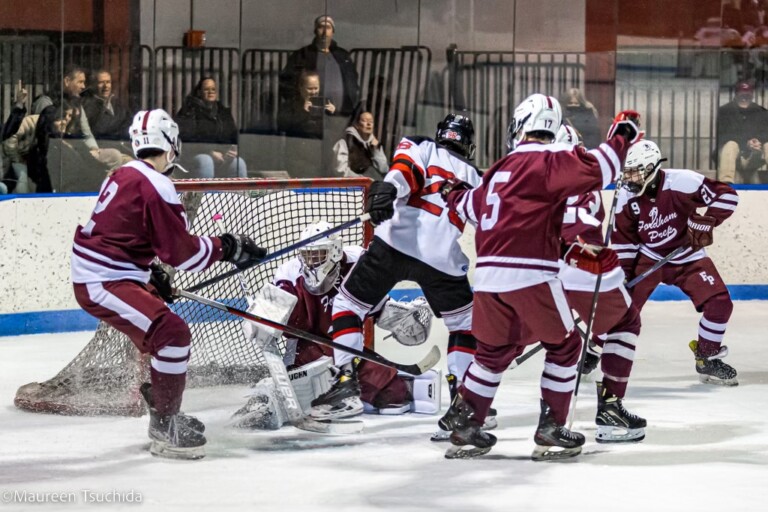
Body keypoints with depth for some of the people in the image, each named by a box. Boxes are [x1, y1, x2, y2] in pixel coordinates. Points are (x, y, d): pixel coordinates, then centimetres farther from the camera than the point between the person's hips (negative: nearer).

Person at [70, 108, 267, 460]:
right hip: (103, 284, -11)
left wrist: (152, 273, 22)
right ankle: (165, 428, -13)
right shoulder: (155, 187, -19)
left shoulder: (125, 176, 11)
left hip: (93, 273, 11)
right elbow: (182, 252, -17)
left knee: (159, 332, 25)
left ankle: (161, 411, 36)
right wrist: (227, 248, -7)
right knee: (172, 333, -19)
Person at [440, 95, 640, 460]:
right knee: (564, 346, 9)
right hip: (530, 275, -7)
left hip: (489, 275, 7)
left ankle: (463, 426, 22)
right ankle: (551, 431, 8)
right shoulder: (547, 162, -5)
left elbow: (474, 206, 30)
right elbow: (596, 170, -19)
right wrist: (620, 136, -5)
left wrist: (453, 194, 51)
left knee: (494, 350, 21)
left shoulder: (502, 168, 16)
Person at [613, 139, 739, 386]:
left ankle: (707, 359, 7)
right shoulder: (627, 196, -11)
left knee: (720, 302, -13)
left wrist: (705, 222, -29)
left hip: (687, 257, -1)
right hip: (647, 257, 1)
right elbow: (623, 239, -1)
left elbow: (726, 195, -20)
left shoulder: (681, 182, -23)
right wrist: (622, 273, -8)